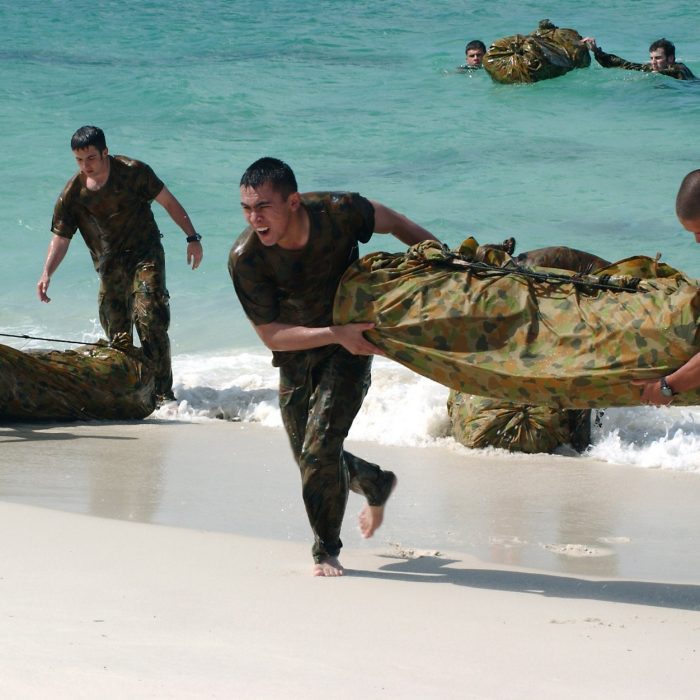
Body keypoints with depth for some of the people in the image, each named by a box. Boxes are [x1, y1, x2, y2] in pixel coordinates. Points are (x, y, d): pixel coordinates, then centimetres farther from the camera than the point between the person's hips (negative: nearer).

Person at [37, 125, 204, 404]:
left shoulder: (133, 172, -10)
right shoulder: (73, 193, -4)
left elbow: (168, 202, 0)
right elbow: (60, 237, -1)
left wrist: (192, 237, -3)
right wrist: (47, 273, -16)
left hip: (145, 255, -3)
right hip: (110, 265, 3)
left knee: (149, 320, -18)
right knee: (116, 334, 2)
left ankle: (162, 393, -17)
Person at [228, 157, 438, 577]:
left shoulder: (339, 212, -26)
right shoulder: (245, 259, -27)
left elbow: (391, 221, -4)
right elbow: (271, 334, -22)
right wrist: (336, 334, -35)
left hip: (351, 343, -2)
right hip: (296, 356, 2)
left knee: (319, 446, -15)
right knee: (309, 457, 11)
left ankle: (327, 551, 3)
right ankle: (377, 484, 43)